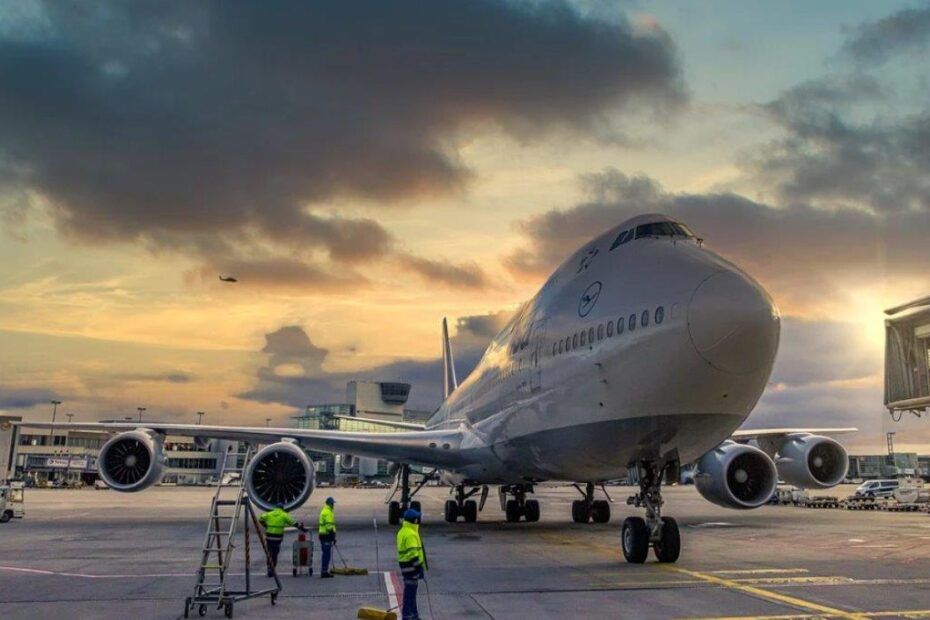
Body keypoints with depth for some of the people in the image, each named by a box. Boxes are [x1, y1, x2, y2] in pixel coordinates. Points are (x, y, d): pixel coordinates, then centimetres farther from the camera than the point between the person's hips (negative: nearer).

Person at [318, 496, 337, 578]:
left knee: (325, 554, 15)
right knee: (327, 554, -8)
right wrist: (333, 536, -19)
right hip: (327, 535, -11)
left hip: (323, 534, 11)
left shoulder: (324, 511, 18)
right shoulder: (328, 512, -15)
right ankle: (324, 572, -7)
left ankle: (324, 571, 20)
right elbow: (329, 525, -21)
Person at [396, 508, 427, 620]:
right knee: (410, 592, -4)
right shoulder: (411, 534, -21)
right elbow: (413, 554, -25)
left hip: (405, 565, 10)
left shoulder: (402, 531, 12)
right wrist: (420, 569, -22)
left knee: (411, 591, 18)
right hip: (411, 566, -10)